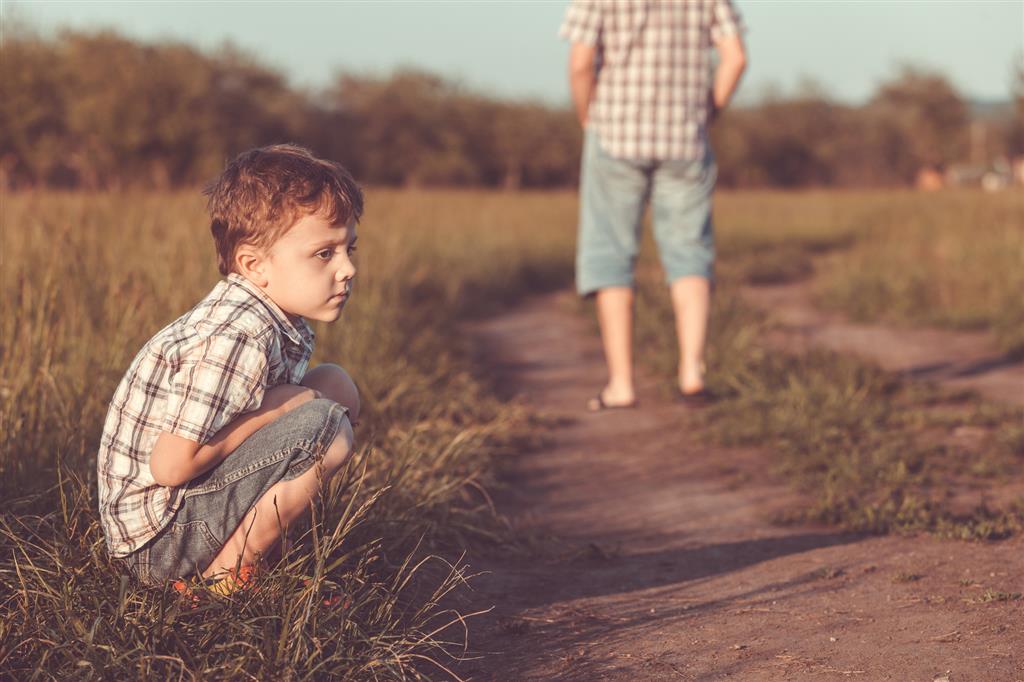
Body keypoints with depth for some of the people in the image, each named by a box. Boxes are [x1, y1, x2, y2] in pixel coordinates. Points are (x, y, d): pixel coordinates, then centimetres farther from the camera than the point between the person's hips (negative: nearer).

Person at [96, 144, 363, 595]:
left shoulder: (282, 320, 2)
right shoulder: (236, 337, -28)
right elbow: (171, 464, -29)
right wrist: (281, 408, -20)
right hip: (158, 535, -10)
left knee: (336, 385, 7)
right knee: (324, 425, -23)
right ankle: (221, 576, -9)